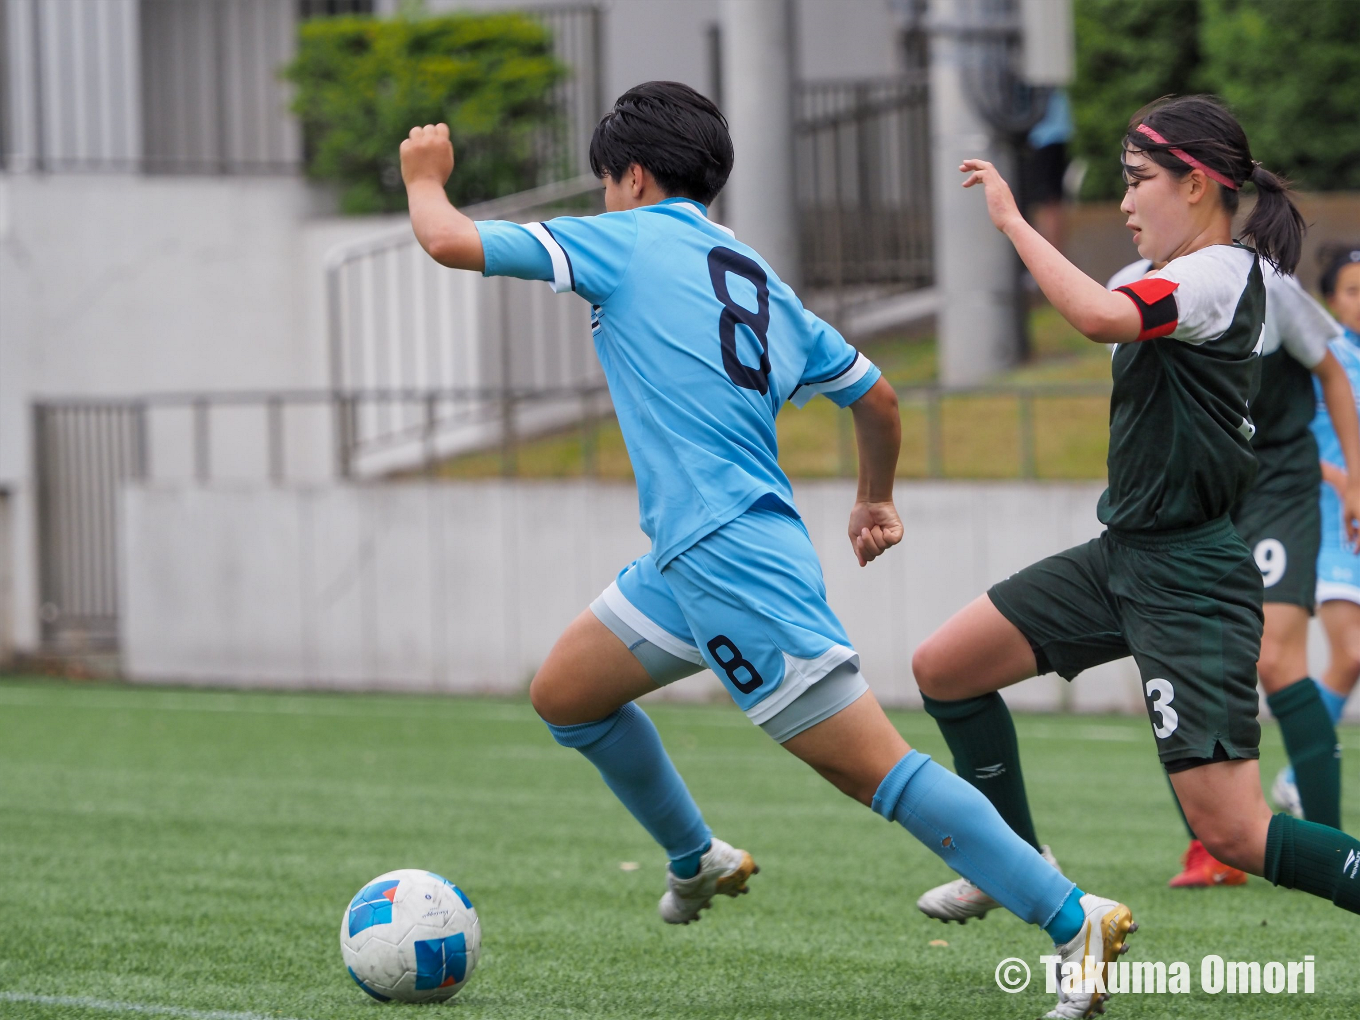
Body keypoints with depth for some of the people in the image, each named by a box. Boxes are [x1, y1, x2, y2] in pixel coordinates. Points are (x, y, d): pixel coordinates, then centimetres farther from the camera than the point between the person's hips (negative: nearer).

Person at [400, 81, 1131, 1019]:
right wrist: (877, 500, 42)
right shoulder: (756, 277, 19)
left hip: (733, 559, -8)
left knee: (876, 769, -9)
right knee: (566, 695, 21)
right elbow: (876, 395, 25)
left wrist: (425, 177, 18)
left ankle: (1076, 921, -12)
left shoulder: (626, 240, -2)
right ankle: (698, 862, 38)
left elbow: (450, 241, -3)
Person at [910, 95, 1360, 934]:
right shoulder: (1184, 280, 11)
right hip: (1124, 555, 10)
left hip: (1188, 581, -10)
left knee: (1231, 833, -15)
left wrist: (1013, 220, -26)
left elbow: (1101, 318, -35)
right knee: (943, 669, 13)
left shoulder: (1221, 275, -18)